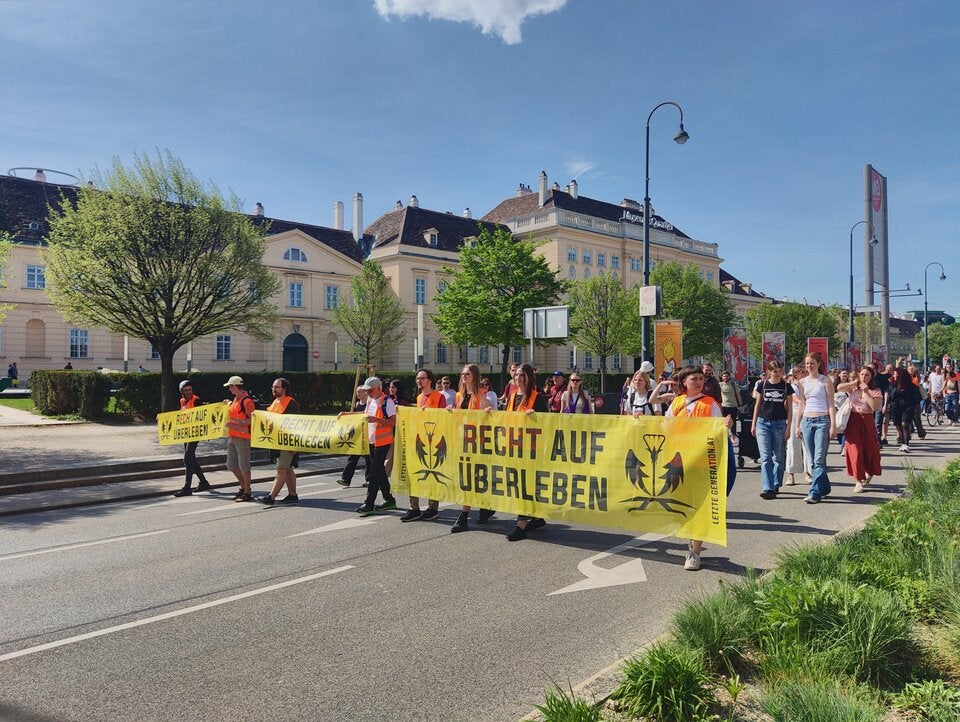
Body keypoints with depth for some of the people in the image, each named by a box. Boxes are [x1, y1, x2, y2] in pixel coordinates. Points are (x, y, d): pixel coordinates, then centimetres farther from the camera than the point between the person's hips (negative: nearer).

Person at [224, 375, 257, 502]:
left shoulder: (247, 400, -14)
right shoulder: (235, 400, 15)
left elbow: (252, 420, -18)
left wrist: (237, 424, -23)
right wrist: (229, 403, 21)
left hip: (242, 437, -10)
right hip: (232, 437, 10)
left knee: (244, 465, -3)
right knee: (231, 465, 14)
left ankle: (247, 493, 6)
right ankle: (244, 486, 28)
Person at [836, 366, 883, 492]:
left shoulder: (875, 391, 3)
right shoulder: (853, 388, 7)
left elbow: (875, 407, -13)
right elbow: (839, 387, -13)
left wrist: (866, 392, -13)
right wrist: (854, 382, -10)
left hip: (867, 421, 0)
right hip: (853, 421, 0)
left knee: (869, 449, 5)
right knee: (855, 450, -4)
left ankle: (869, 474, 34)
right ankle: (859, 479, 5)